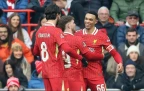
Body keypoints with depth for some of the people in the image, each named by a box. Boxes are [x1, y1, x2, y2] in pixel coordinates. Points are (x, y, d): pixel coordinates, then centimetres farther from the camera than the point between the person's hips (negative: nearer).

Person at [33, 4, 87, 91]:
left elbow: (35, 51, 17)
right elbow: (67, 49, -24)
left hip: (45, 71, 7)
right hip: (56, 71, -7)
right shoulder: (56, 31, -13)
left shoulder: (40, 31, 8)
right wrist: (81, 58, -15)